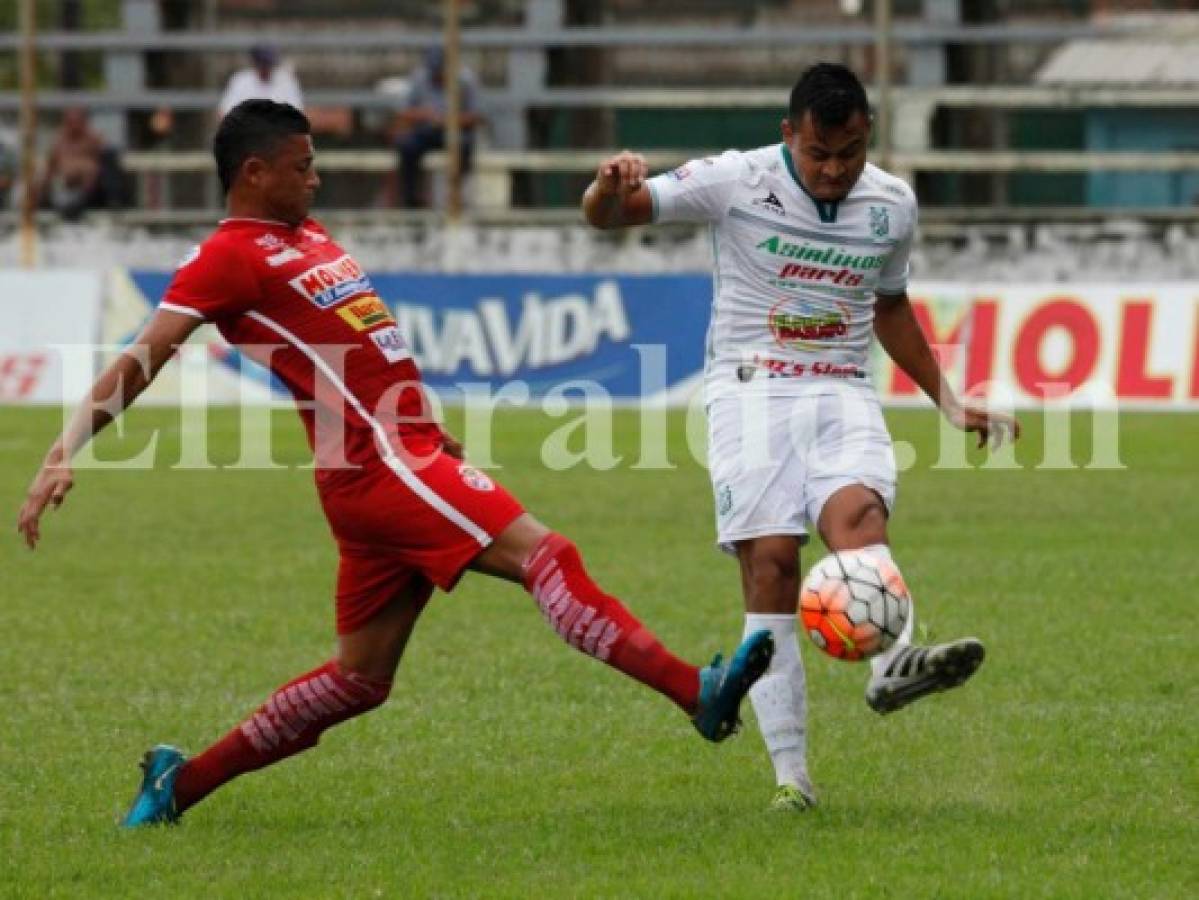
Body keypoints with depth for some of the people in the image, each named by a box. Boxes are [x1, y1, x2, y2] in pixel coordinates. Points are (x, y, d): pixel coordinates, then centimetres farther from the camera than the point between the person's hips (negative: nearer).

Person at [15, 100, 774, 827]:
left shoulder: (309, 237, 21)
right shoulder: (233, 256, -7)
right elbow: (142, 361, -13)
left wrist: (438, 434, 27)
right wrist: (65, 455, -22)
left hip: (409, 461, 10)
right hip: (379, 465, -10)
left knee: (360, 677, 13)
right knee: (543, 555, -19)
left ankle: (181, 783, 20)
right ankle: (698, 693, -26)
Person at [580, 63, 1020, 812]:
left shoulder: (894, 205, 8)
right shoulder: (738, 181, -4)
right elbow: (609, 216, -2)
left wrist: (949, 402, 27)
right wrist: (611, 190, -26)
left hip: (843, 393, 2)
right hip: (752, 389, -2)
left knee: (858, 510, -28)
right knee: (770, 561, -15)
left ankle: (894, 665, -54)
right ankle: (791, 774, -14)